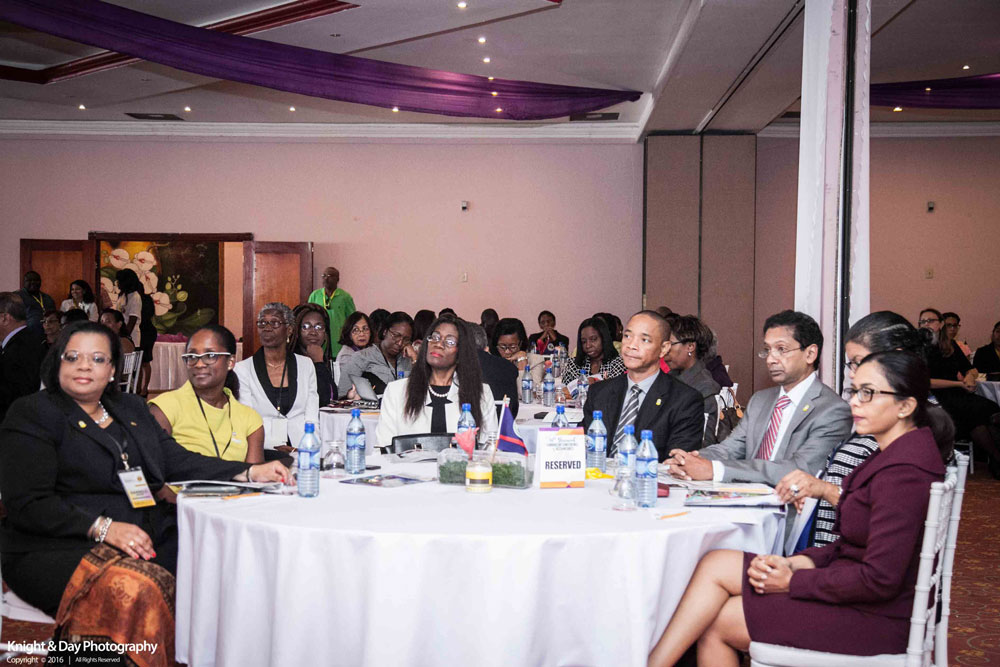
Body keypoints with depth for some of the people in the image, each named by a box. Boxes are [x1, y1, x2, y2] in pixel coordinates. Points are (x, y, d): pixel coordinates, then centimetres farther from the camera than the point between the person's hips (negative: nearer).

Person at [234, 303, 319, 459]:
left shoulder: (306, 365, 13)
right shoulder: (242, 369, 7)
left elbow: (312, 417, 8)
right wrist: (276, 447, -16)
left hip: (301, 450, 2)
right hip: (264, 451, -2)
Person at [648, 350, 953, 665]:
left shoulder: (903, 471, -22)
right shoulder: (895, 452, 10)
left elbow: (880, 579, -25)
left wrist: (793, 582, -15)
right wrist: (796, 562, -3)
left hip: (871, 617, -9)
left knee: (716, 622, -7)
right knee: (716, 564, -1)